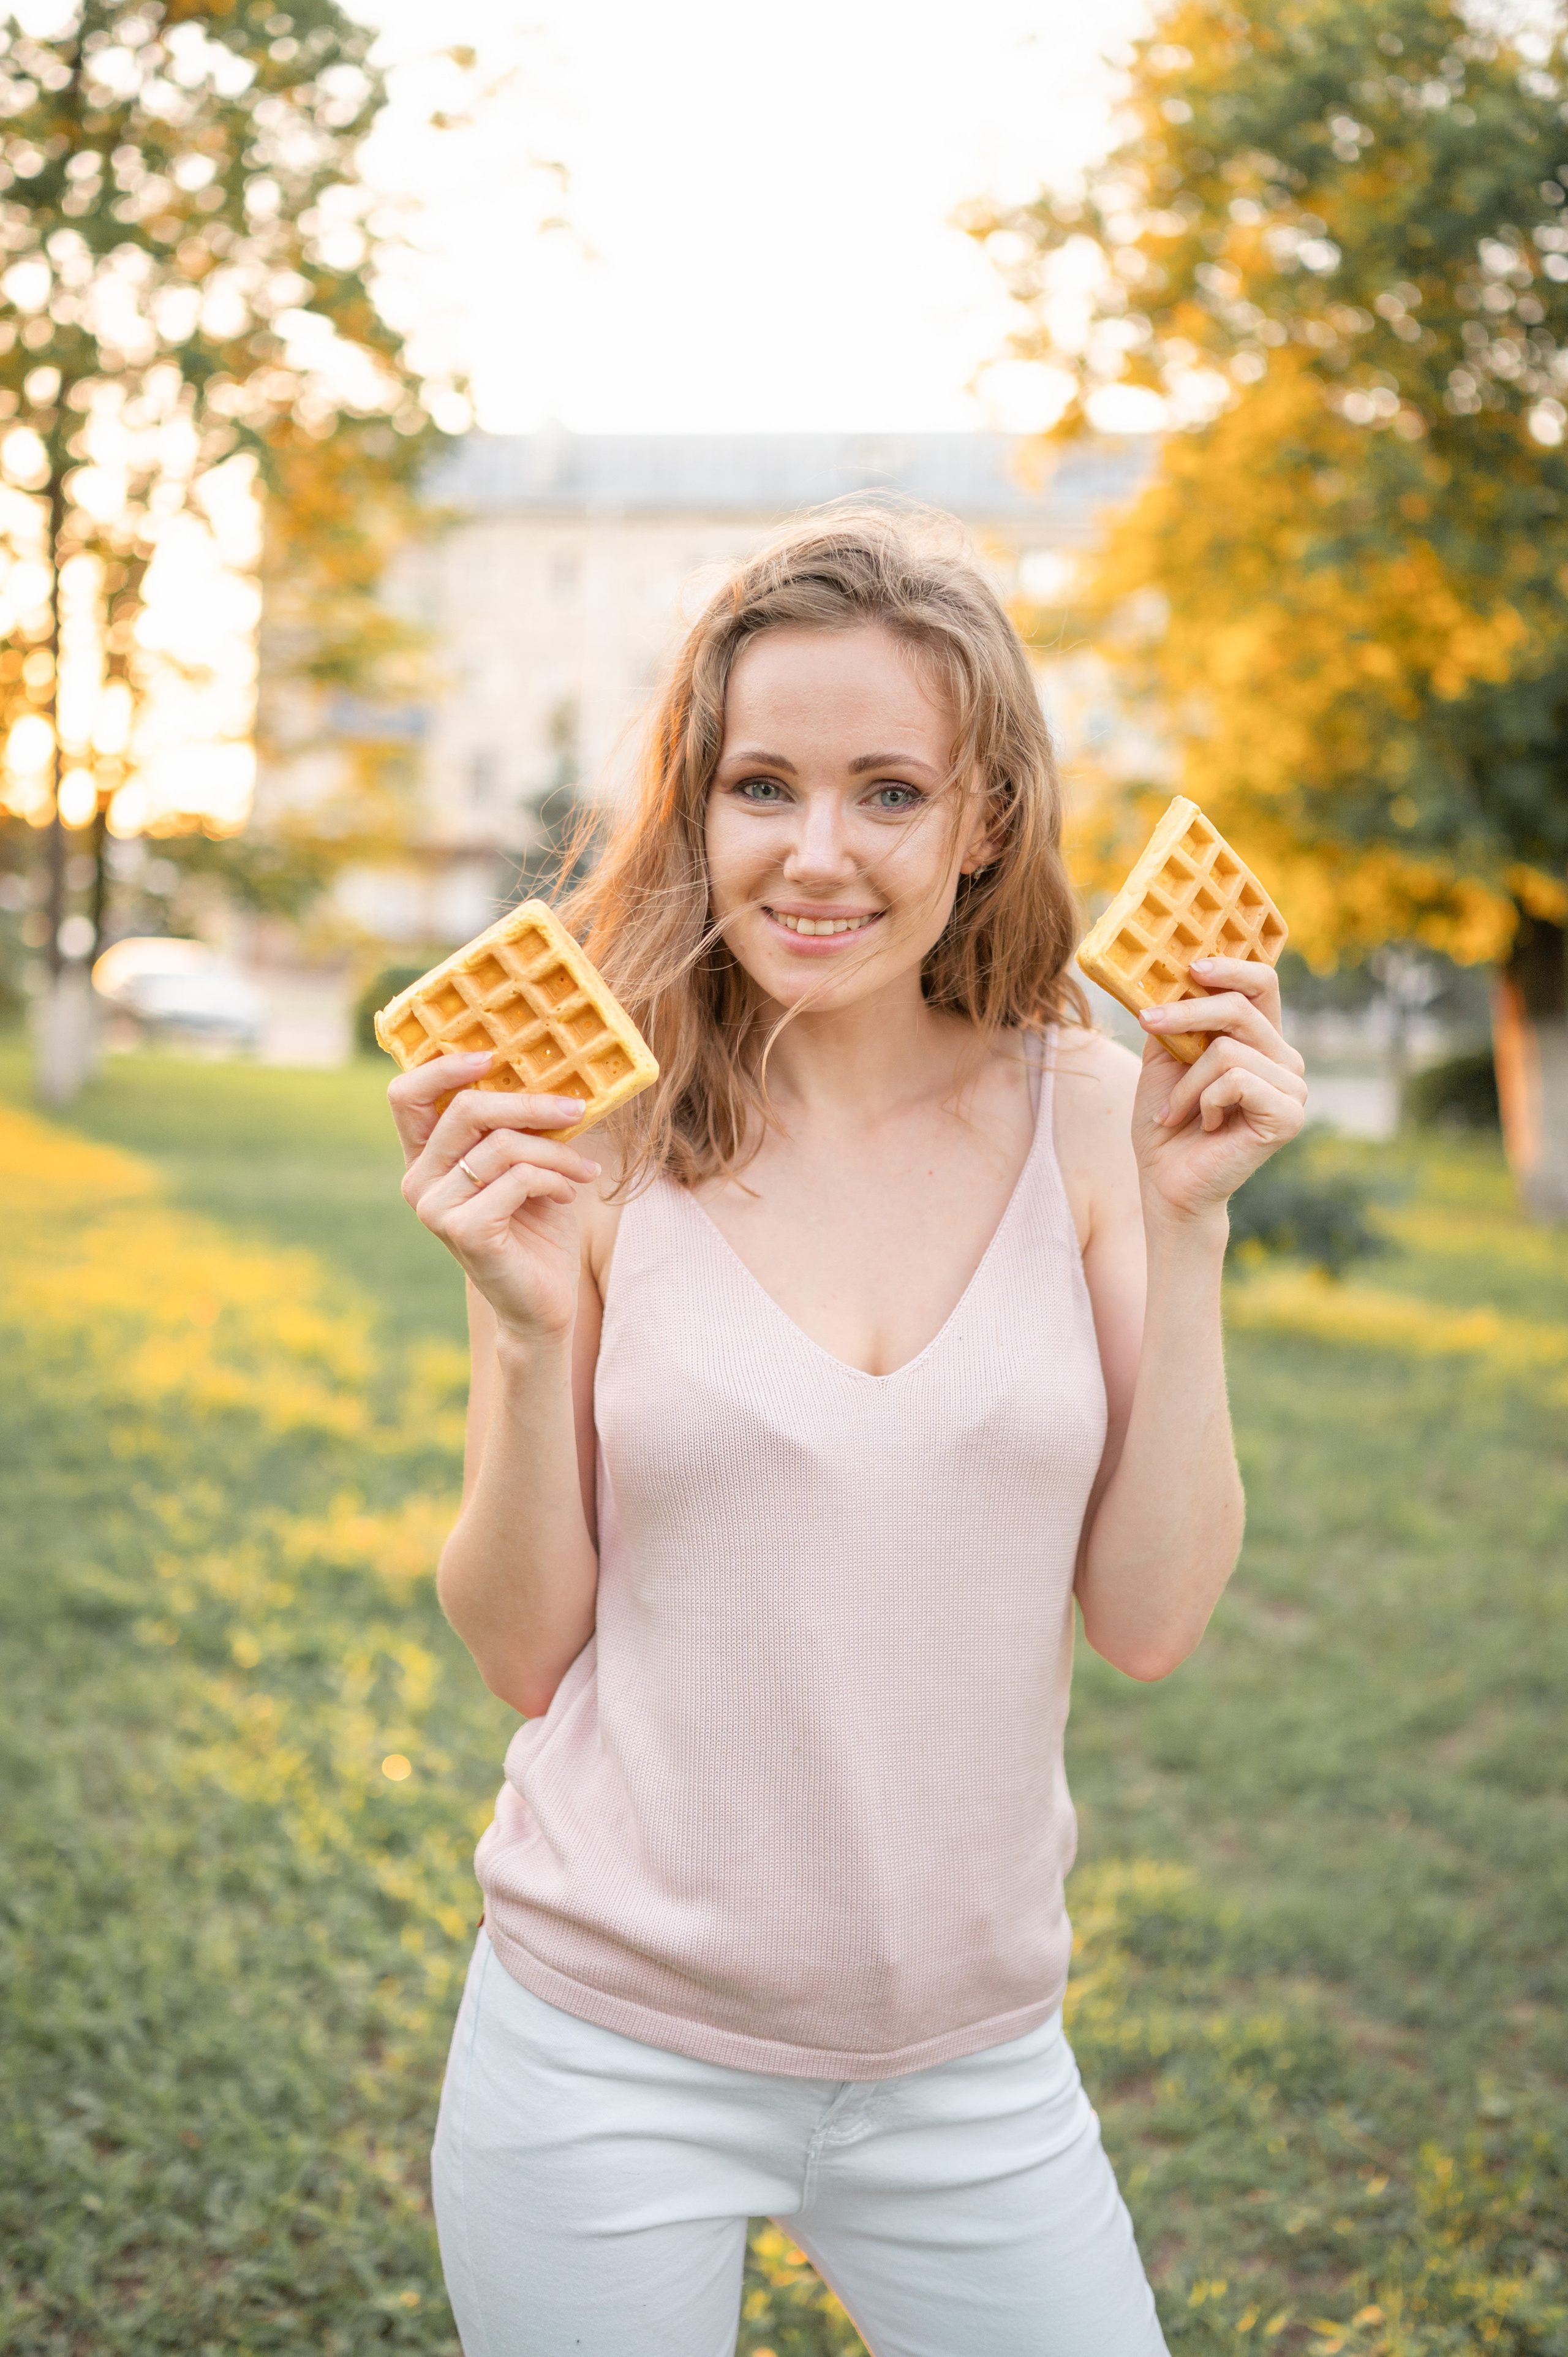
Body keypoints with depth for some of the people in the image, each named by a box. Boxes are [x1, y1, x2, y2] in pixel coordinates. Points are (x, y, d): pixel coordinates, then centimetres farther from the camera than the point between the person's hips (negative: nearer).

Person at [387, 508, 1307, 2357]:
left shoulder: (1085, 1115, -5)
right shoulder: (590, 1132, -10)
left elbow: (1151, 1620, -5)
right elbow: (523, 1652, -5)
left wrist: (1187, 1225, -13)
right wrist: (531, 1332, -20)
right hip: (610, 2058, -1)